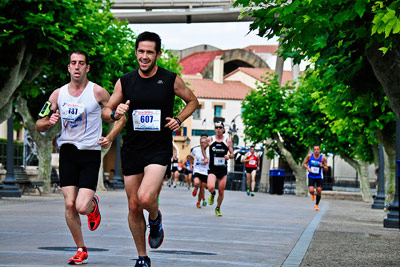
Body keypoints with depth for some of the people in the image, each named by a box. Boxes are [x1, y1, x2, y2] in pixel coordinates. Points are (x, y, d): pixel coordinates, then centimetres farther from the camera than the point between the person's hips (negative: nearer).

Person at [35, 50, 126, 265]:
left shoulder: (97, 92, -5)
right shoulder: (58, 94, 5)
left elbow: (120, 118, 3)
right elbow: (39, 126, 9)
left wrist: (109, 138, -12)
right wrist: (49, 122, -14)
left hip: (90, 153, -3)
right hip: (67, 152, 3)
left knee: (82, 207, -13)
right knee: (69, 205, -4)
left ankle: (93, 203, 25)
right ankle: (81, 250, 13)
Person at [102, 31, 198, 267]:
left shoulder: (171, 80, -3)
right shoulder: (125, 82, 2)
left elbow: (193, 101, 13)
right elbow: (105, 111, 10)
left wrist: (179, 120, -4)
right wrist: (115, 113, -14)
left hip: (159, 148, -3)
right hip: (132, 150, 3)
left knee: (146, 198, -23)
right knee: (134, 207, 6)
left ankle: (155, 218, 14)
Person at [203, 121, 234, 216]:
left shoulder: (228, 141, 1)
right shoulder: (210, 140, 1)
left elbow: (232, 154, 7)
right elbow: (203, 148, 19)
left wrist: (229, 156, -16)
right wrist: (206, 158, 5)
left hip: (223, 169, 1)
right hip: (212, 169, -1)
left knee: (221, 192, 5)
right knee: (211, 187, -23)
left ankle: (218, 208, 29)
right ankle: (212, 194, 15)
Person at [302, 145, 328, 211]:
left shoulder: (323, 158, -10)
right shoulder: (310, 156, -7)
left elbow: (326, 169, -3)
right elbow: (304, 163, 6)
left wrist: (323, 166, -25)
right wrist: (307, 168, -13)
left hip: (319, 177, 0)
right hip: (311, 176, 0)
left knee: (319, 191, -2)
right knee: (311, 190, -15)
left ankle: (316, 205, 19)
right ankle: (313, 194, 25)